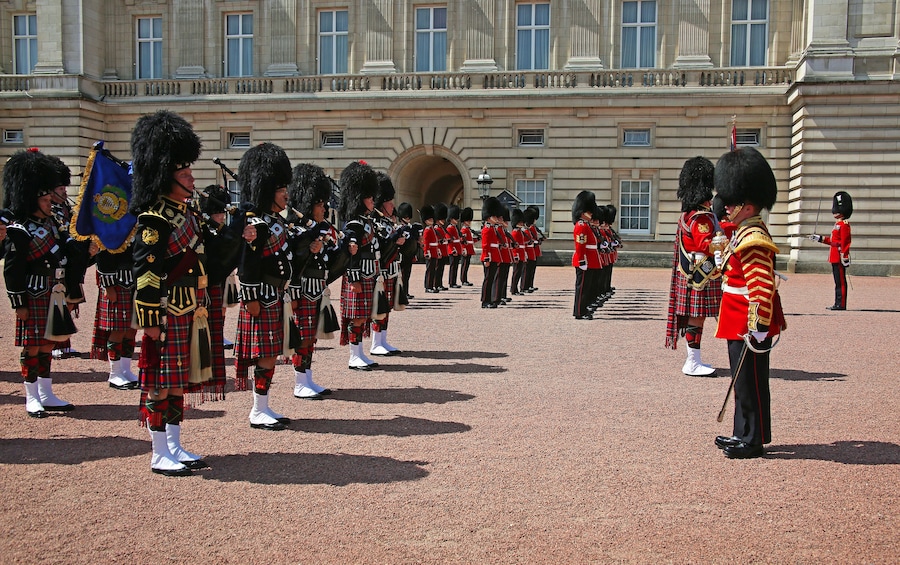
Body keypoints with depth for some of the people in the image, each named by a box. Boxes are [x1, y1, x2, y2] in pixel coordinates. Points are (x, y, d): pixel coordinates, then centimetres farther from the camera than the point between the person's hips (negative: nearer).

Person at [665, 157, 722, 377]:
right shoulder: (702, 217, -16)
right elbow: (707, 246, -23)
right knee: (697, 317, -6)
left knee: (695, 317, 13)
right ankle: (693, 364, -1)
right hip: (701, 275, -10)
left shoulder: (688, 214, 15)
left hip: (691, 273, 10)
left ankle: (693, 360, 19)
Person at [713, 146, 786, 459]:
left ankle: (753, 440, 11)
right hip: (738, 326, 10)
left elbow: (762, 288, -25)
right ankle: (743, 434, 28)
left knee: (750, 383, 0)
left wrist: (759, 328, -26)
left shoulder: (754, 239, -20)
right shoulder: (746, 233, 13)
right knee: (743, 381, 17)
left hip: (749, 328, -10)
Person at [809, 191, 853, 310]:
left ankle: (841, 304, -3)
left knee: (841, 281, -6)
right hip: (835, 258, 10)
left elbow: (845, 242, -18)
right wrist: (819, 238, 24)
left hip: (839, 258, -10)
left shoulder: (844, 224, -12)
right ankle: (838, 304, 16)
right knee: (838, 281, 11)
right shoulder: (838, 224, 18)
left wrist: (844, 257, -21)